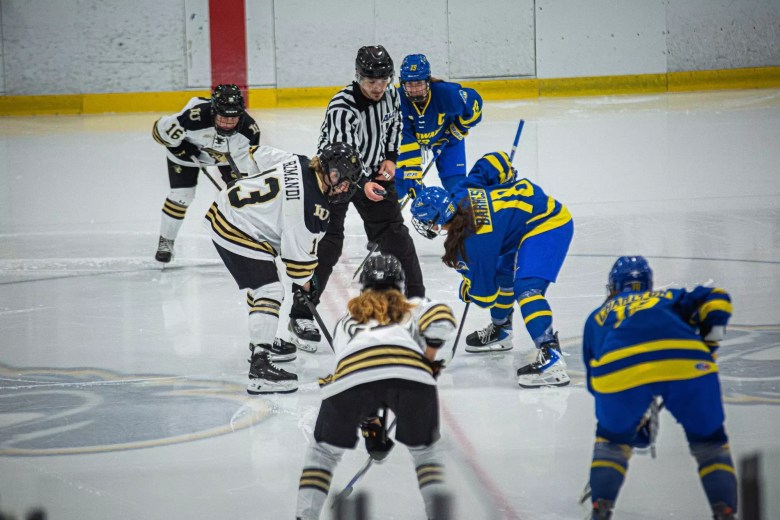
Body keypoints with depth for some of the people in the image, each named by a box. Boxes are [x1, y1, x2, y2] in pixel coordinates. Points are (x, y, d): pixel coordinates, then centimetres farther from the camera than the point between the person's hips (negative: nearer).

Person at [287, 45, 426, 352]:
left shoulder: (390, 95, -10)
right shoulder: (341, 108, -30)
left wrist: (390, 158, -2)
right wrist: (363, 185, -48)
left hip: (374, 172, 6)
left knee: (395, 235, 7)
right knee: (328, 244, -12)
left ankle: (416, 301, 19)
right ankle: (301, 317, -6)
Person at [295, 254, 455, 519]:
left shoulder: (346, 322, 41)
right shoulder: (414, 308, 36)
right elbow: (441, 317, 10)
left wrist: (371, 430, 44)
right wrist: (429, 362, 20)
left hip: (350, 374, 1)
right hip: (409, 374, -1)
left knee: (324, 451, 23)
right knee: (425, 451, 23)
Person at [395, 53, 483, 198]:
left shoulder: (445, 93, -37)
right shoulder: (398, 100, -35)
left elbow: (474, 101, -17)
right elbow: (404, 142, -36)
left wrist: (459, 129, -9)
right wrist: (412, 174, -41)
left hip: (444, 136, 0)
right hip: (409, 137, 0)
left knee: (456, 185, -7)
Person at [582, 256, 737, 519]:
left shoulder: (597, 317, 40)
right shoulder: (671, 298, 39)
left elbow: (596, 381, 38)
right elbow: (715, 299, 20)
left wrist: (634, 422, 45)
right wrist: (710, 338, 21)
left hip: (618, 369, 0)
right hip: (686, 360, 0)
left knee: (612, 439, 28)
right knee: (709, 441, 20)